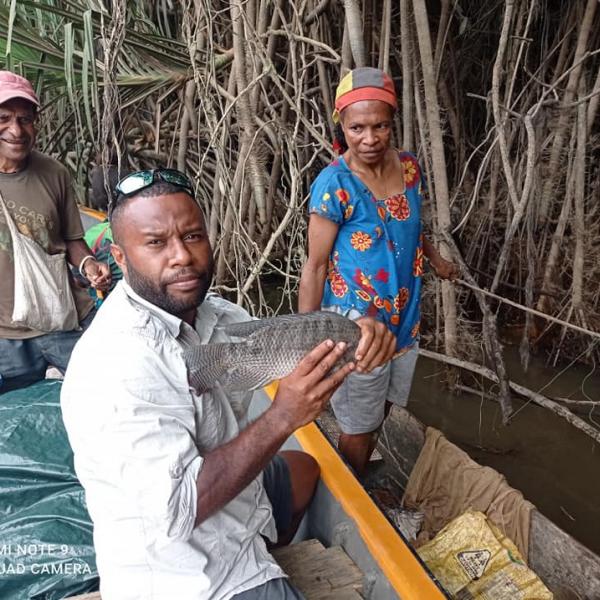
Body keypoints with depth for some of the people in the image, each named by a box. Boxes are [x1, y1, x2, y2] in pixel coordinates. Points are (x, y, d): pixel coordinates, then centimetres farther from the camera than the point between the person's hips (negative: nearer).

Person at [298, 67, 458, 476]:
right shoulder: (334, 185, -21)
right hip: (356, 326, -6)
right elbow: (315, 266, -17)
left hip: (404, 318, 6)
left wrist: (436, 258, 32)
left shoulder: (410, 167, -3)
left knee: (382, 407, 24)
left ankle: (367, 476, 51)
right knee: (359, 424, 11)